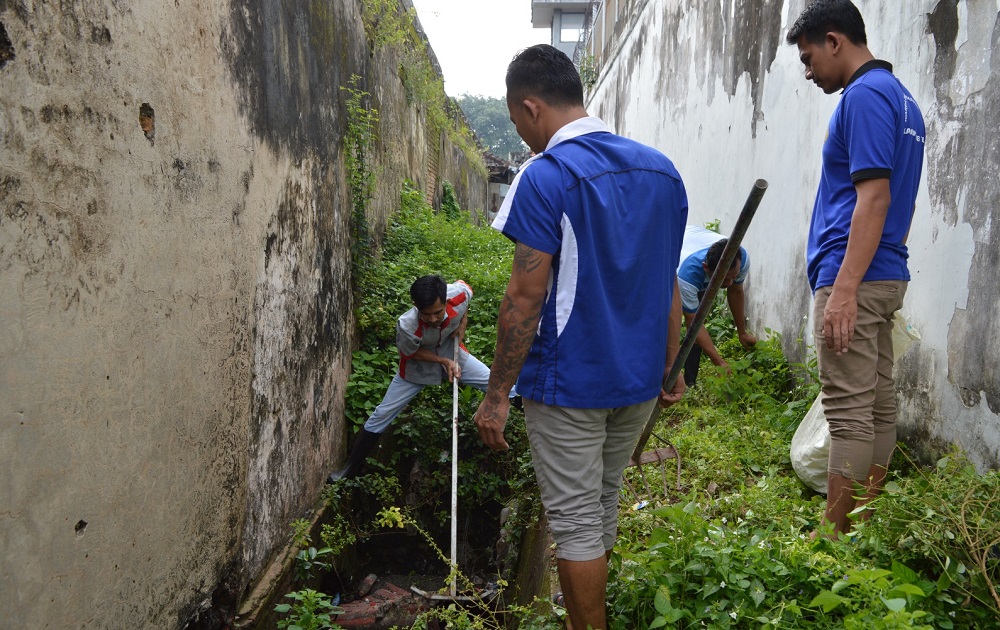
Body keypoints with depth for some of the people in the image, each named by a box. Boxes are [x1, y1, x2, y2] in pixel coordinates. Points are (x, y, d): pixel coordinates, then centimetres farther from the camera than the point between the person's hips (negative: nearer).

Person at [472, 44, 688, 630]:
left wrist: (497, 394, -12)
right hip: (639, 379, 8)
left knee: (576, 523, 7)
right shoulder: (662, 170, 6)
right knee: (603, 509, 23)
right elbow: (668, 282, 10)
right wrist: (670, 369, 18)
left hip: (569, 383, -7)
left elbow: (526, 296, -18)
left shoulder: (546, 177, -16)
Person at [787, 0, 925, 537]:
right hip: (886, 276, 10)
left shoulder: (865, 96, -12)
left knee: (849, 411, -6)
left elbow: (874, 197, -21)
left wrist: (843, 289, -24)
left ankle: (833, 538, 1)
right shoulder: (898, 95, 19)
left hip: (853, 277, -10)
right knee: (878, 404, 13)